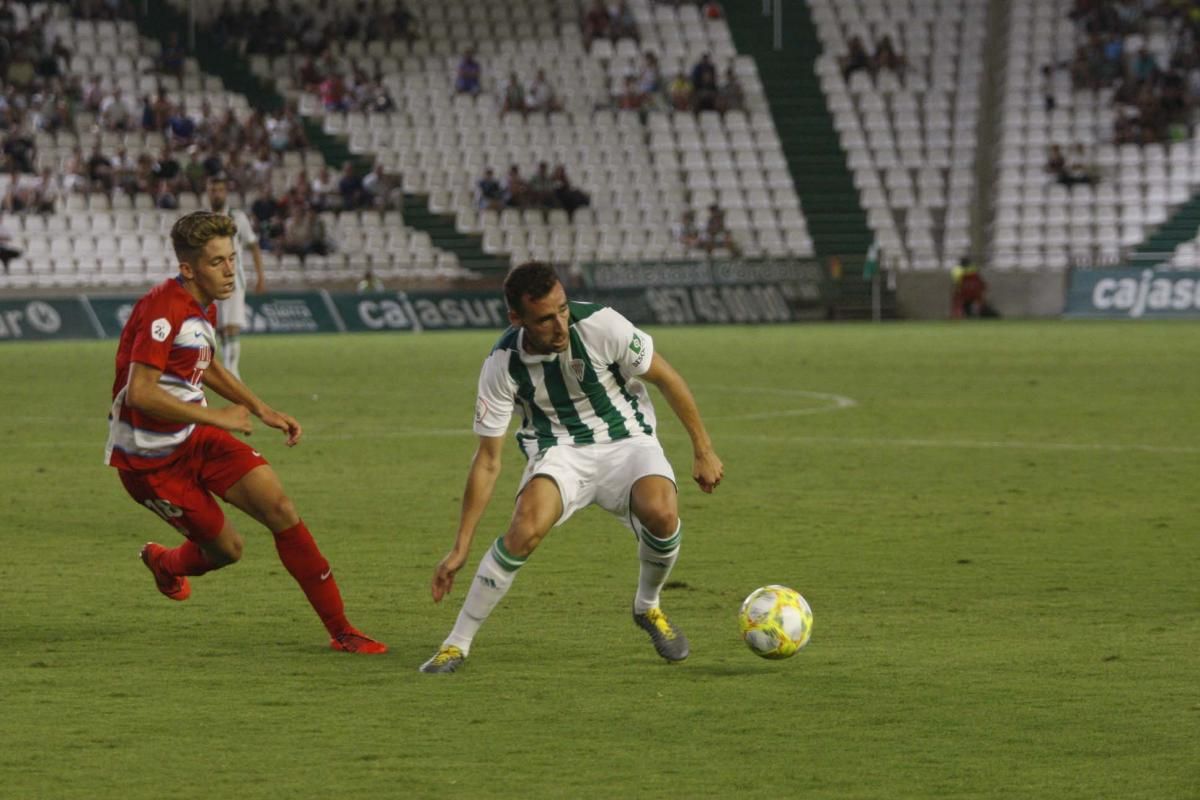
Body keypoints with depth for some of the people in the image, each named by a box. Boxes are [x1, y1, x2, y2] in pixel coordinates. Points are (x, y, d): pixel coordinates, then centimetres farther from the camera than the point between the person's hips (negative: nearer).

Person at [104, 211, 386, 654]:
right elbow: (139, 393, -33)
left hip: (193, 436, 8)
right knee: (227, 548, 0)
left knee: (278, 505, -9)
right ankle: (166, 563, 38)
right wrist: (216, 417, -25)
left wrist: (262, 410, 18)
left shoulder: (203, 307, 5)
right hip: (150, 459, -8)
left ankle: (340, 630, -1)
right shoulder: (164, 309, -26)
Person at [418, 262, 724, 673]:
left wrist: (703, 450, 0)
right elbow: (488, 460, -8)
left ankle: (648, 607, 3)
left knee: (661, 512, -30)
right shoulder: (504, 364, -17)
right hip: (559, 451, 0)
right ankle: (457, 643, -13)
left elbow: (666, 378, -6)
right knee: (525, 529, -30)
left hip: (626, 442, 0)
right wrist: (461, 548, -7)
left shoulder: (600, 324, -22)